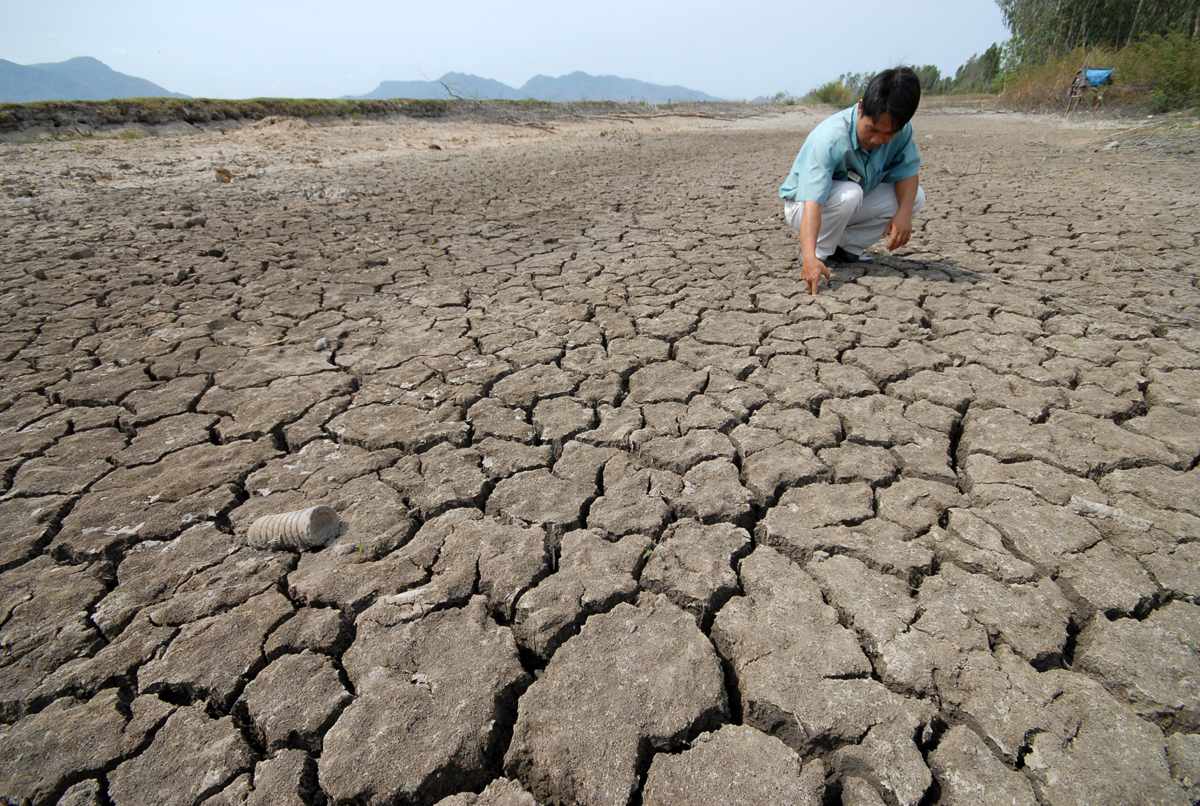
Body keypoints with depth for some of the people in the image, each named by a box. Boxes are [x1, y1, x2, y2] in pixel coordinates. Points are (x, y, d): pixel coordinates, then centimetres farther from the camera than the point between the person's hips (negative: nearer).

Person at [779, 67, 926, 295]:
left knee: (915, 196, -10)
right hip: (801, 205, -6)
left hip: (851, 207, 6)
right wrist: (810, 258, -57)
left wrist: (904, 213, -32)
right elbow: (812, 201, -45)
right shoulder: (829, 139, -34)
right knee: (849, 193, -36)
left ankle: (844, 248, -4)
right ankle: (819, 253, -14)